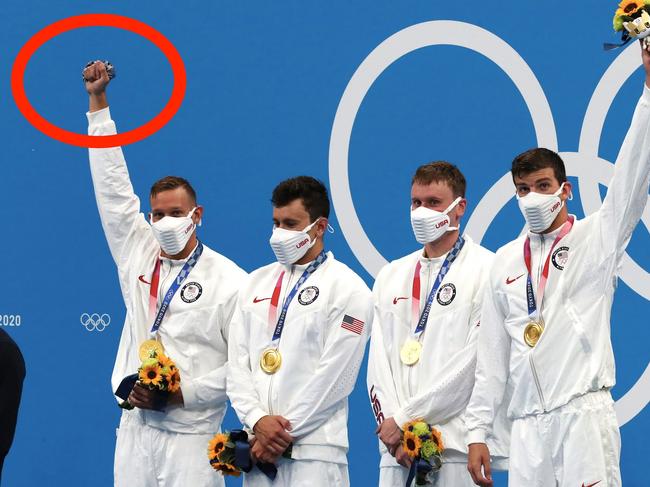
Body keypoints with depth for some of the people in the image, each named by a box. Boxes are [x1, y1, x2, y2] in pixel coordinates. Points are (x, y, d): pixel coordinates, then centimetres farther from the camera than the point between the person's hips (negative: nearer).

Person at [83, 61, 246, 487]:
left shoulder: (228, 280, -4)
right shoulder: (138, 256, 10)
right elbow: (113, 186, 13)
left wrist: (182, 393, -12)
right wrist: (98, 103, 12)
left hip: (190, 433, -4)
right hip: (135, 425, 4)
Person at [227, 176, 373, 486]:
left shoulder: (348, 289, -2)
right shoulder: (256, 283, 15)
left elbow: (334, 377, -8)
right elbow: (237, 361, 10)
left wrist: (284, 433, -10)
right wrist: (257, 420, -6)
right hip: (258, 448, 5)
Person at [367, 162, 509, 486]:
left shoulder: (486, 270, -1)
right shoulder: (391, 276, 18)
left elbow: (476, 361, -9)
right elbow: (379, 363, 12)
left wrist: (405, 418, -9)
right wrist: (390, 422, -5)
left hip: (457, 443, -5)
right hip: (396, 446, 5)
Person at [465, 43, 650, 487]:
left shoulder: (596, 238, 6)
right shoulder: (506, 260, 17)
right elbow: (492, 354, 17)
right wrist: (477, 432, 11)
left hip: (584, 412, -4)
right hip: (527, 423, 4)